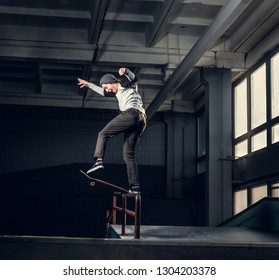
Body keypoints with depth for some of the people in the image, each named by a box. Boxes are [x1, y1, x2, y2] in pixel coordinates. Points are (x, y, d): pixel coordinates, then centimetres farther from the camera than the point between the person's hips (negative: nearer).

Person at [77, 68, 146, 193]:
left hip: (130, 113, -9)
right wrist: (89, 84, 57)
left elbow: (133, 77, -4)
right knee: (128, 153, 4)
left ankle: (99, 160, -26)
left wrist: (125, 71, -23)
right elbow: (103, 92, 50)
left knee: (103, 134, -5)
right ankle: (135, 186, -4)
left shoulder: (125, 83, 15)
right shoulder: (118, 92, 37)